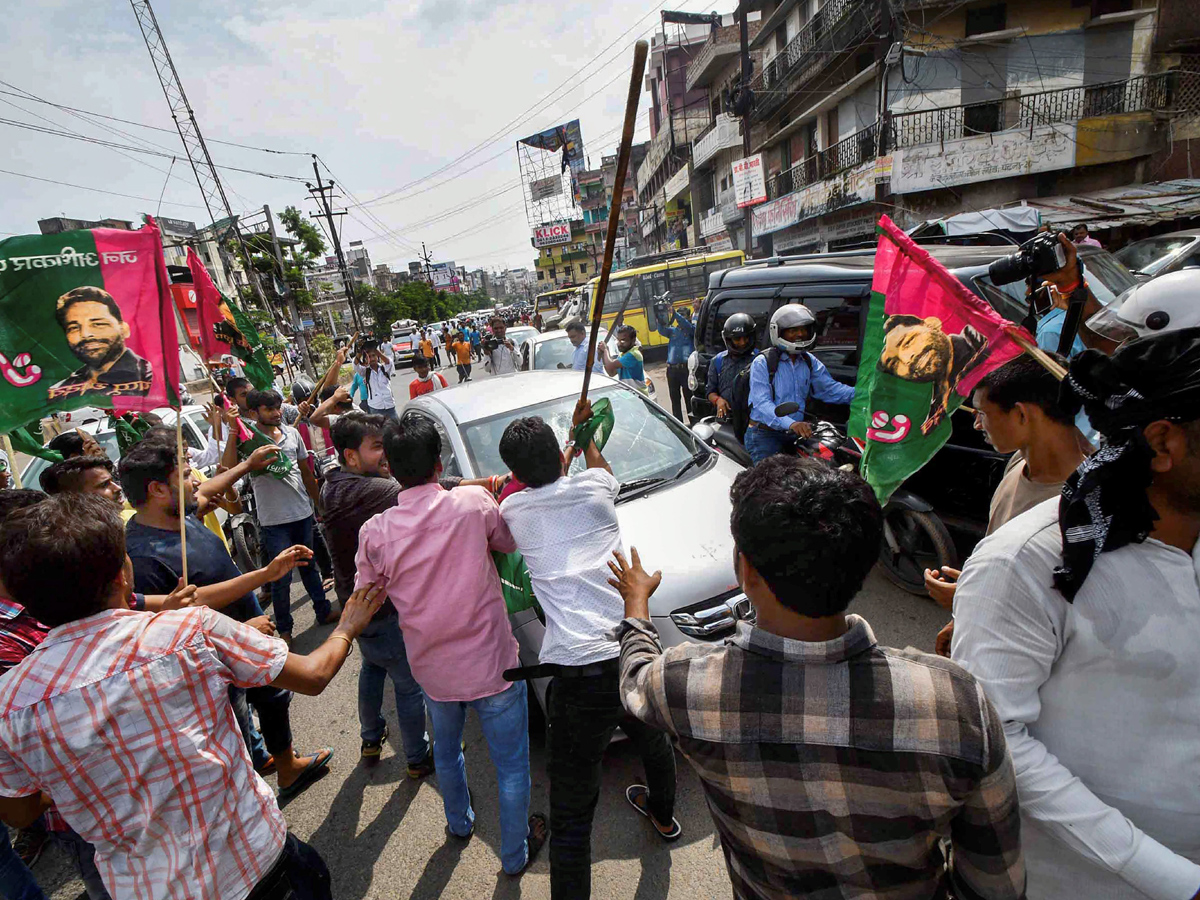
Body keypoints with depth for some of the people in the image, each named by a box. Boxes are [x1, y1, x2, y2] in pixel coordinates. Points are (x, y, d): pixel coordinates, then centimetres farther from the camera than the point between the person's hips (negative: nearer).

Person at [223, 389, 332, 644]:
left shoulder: (292, 433, 6)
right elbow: (229, 468, -28)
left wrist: (319, 504, 17)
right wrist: (233, 431, -29)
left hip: (303, 513, 5)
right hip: (274, 520, -5)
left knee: (309, 566, 20)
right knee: (282, 577, 3)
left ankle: (324, 612, 34)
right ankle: (284, 629, 19)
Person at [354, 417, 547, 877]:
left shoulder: (375, 532, -14)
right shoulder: (474, 502, -19)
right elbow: (508, 543, -1)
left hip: (432, 670, 3)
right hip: (492, 664, -3)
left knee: (446, 750, 33)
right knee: (512, 765, 20)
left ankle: (459, 822, 58)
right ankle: (515, 854, 39)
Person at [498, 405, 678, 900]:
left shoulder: (513, 510, 1)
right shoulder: (594, 487, 3)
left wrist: (565, 451, 40)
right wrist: (583, 431, 47)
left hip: (579, 673, -4)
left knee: (571, 811, 9)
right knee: (652, 739, 36)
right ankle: (663, 815, 64)